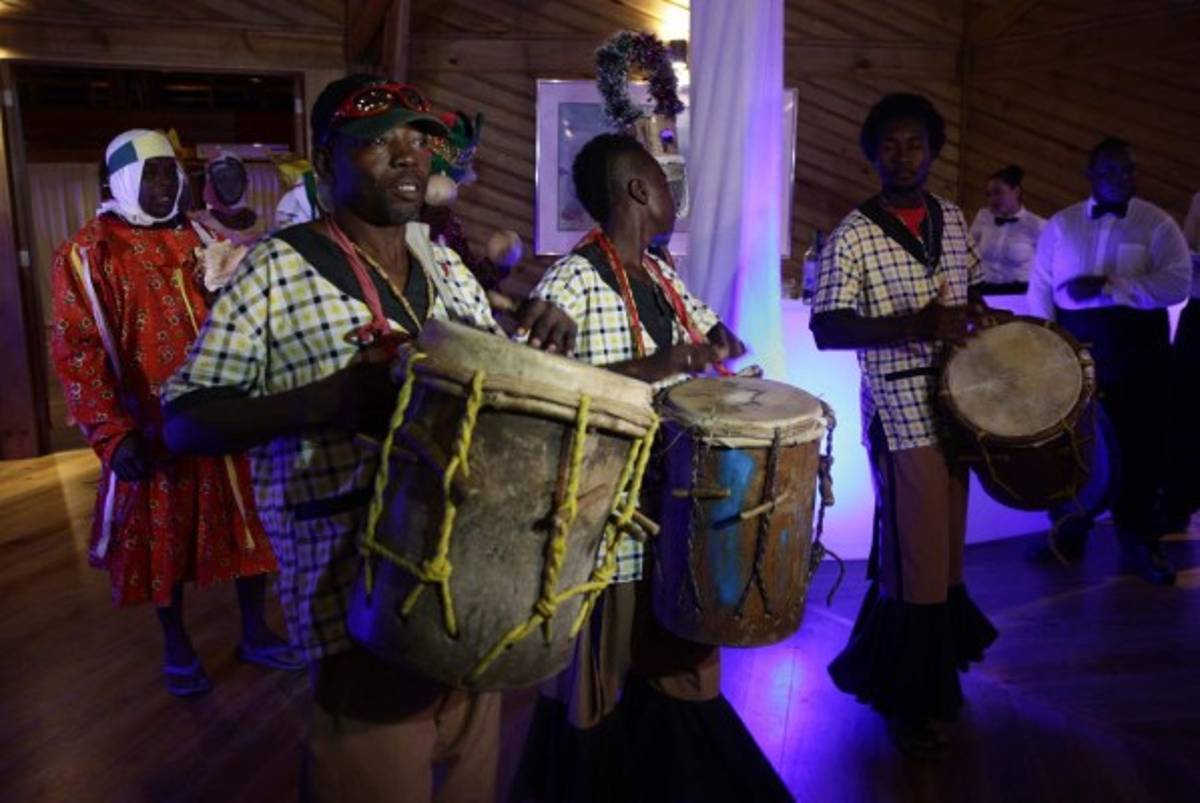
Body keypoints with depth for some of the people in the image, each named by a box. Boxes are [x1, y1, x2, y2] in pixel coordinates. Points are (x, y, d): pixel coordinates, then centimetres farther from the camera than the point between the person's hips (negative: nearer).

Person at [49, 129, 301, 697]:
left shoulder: (200, 238, 9)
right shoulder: (89, 252, -6)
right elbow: (76, 349, -11)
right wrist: (112, 432, -19)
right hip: (152, 429, -4)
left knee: (248, 522, 10)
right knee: (162, 537, 11)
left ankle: (254, 633, 28)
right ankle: (177, 648, 30)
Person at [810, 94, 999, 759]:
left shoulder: (952, 219, 9)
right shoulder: (852, 236, -10)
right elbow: (825, 330, -16)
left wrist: (983, 319, 4)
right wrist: (915, 325, -26)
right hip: (901, 414, -6)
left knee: (944, 546, 17)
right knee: (919, 558, -2)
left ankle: (936, 676, 38)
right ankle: (912, 705, 18)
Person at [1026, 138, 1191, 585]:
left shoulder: (1157, 223, 3)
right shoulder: (1061, 224, 8)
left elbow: (1178, 282, -10)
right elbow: (1040, 287, 5)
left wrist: (1107, 287, -18)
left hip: (1138, 346, -1)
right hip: (1075, 343, 1)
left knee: (1140, 445, 4)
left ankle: (1139, 545, 18)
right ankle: (1068, 535, 22)